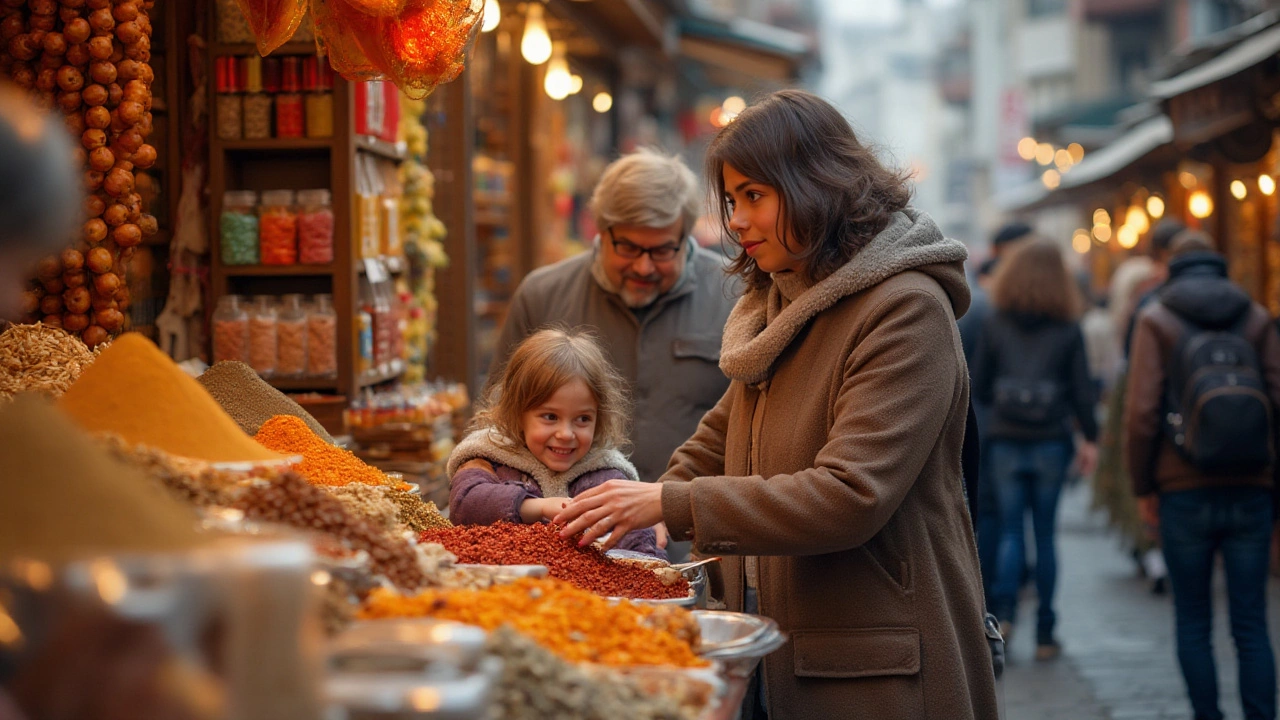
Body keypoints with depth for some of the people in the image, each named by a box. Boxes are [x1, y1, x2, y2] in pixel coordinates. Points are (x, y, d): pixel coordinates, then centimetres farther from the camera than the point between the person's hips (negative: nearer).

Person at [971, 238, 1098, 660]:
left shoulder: (996, 325, -2)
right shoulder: (1068, 330, -3)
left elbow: (979, 387, 2)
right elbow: (1082, 390, -1)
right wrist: (1089, 438, 10)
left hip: (1005, 440, 0)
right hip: (1051, 443, 0)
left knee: (1011, 531, 7)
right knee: (1044, 534, 8)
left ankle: (1004, 610, -16)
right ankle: (1044, 635, 11)